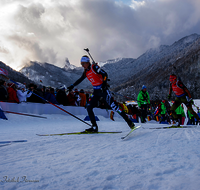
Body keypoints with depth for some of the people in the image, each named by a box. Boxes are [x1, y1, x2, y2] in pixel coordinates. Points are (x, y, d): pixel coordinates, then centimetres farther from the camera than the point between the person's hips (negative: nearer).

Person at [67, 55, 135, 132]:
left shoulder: (94, 67, -11)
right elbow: (80, 79, 26)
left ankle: (129, 122, -7)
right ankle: (94, 127, 2)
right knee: (89, 107, -4)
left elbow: (104, 74, -17)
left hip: (103, 89, -7)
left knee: (113, 106, -13)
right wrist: (72, 86, 29)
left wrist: (104, 83, -30)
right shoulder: (86, 72, 11)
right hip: (96, 91, 8)